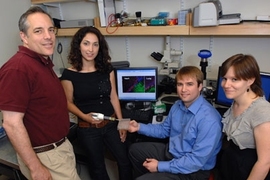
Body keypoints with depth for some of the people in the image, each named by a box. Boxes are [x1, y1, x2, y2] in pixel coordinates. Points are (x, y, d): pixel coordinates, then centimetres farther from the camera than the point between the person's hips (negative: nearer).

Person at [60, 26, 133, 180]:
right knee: (98, 166, 18)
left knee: (125, 161, 14)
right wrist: (84, 116, -22)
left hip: (111, 124, 3)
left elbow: (113, 97, 1)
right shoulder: (69, 74, -13)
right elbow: (69, 102, -4)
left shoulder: (107, 68, -4)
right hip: (87, 129, -2)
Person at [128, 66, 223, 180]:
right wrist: (139, 127, -3)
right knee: (134, 149, 19)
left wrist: (160, 166, -25)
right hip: (170, 151, 8)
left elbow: (197, 160, -29)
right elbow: (164, 129, 11)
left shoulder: (209, 119, -30)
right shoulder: (178, 105, -3)